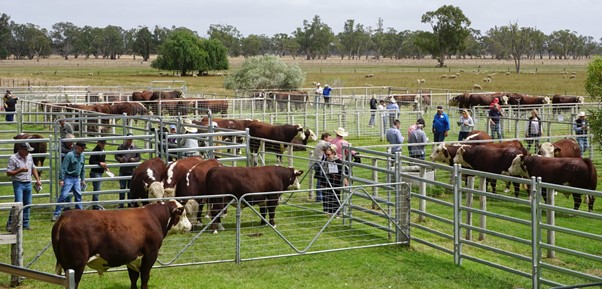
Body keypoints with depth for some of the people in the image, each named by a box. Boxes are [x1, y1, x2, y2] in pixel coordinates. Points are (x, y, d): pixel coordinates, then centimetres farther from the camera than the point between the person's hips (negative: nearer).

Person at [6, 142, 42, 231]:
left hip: (28, 184, 6)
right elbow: (8, 173, -13)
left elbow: (33, 168, 21)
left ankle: (25, 224, 16)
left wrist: (38, 180, 14)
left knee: (27, 204, 8)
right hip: (18, 184, -6)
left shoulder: (29, 157, 9)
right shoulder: (13, 158, -11)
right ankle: (10, 224, -8)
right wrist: (20, 170, -21)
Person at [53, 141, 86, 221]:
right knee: (63, 195, -10)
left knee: (78, 195, 10)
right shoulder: (70, 155, -14)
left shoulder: (82, 156, 8)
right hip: (68, 178, -7)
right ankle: (56, 214, -6)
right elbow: (63, 168, -16)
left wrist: (82, 179, 19)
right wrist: (61, 179, -20)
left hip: (77, 179, 7)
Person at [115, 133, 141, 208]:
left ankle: (130, 203, 18)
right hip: (123, 171, -1)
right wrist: (120, 159, -16)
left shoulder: (135, 148, 4)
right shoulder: (121, 147, 0)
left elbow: (138, 157, 10)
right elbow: (116, 156, 4)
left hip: (132, 171, 1)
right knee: (122, 187, 2)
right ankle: (121, 204, 9)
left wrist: (134, 159, -11)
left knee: (130, 187, 9)